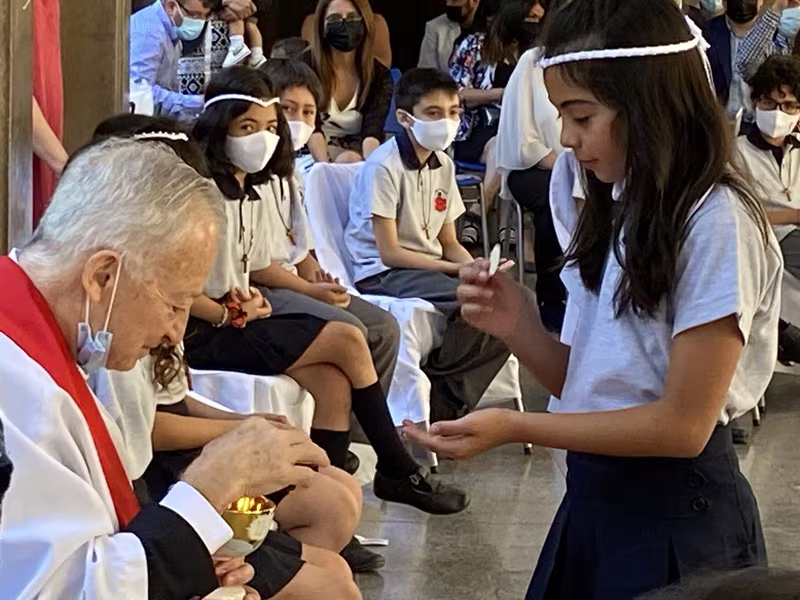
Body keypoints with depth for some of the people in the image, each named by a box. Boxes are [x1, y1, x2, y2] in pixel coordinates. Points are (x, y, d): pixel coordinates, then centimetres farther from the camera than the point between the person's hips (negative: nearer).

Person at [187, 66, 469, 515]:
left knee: (333, 383, -14)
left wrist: (250, 300, -4)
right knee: (347, 341, -11)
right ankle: (398, 473, 4)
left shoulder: (254, 192, 12)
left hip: (236, 322, 8)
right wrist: (229, 315, -12)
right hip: (202, 337, -8)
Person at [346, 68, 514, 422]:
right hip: (382, 274, -8)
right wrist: (458, 269, -19)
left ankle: (446, 404, -4)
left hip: (431, 268, 8)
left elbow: (449, 243, 12)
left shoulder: (443, 165, 10)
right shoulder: (383, 166, -14)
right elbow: (389, 252, -16)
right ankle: (441, 402, -9)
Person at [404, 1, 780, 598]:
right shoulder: (616, 209, 7)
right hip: (593, 496, 7)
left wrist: (515, 427, -22)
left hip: (675, 515, -7)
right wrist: (518, 325, -10)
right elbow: (586, 382, 8)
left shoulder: (716, 222, -18)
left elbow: (683, 423, -19)